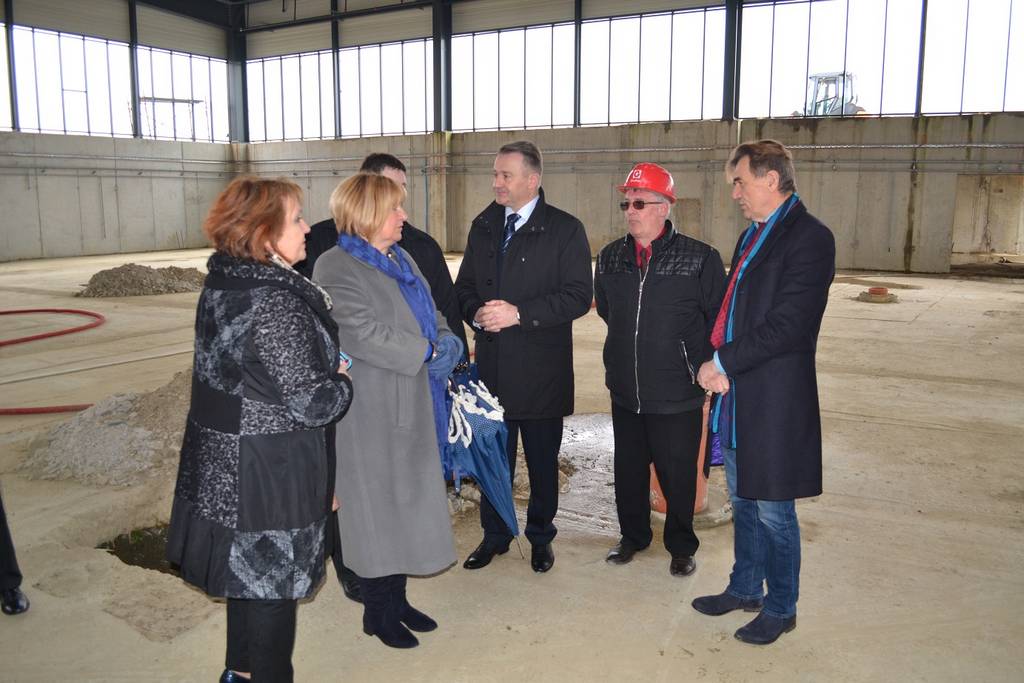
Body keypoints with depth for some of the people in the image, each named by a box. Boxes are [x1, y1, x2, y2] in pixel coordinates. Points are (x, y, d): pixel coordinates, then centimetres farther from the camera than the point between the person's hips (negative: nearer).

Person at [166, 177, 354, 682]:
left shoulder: (221, 284, 3)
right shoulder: (276, 304, -25)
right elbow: (310, 402, -23)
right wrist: (344, 382, -3)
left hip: (220, 462, 9)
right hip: (270, 470, -9)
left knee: (246, 572, 24)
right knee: (271, 584, 9)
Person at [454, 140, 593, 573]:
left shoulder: (565, 229, -7)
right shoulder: (483, 226, 9)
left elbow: (578, 296, -13)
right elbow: (464, 288, 14)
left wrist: (519, 313, -20)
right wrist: (476, 314, -8)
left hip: (541, 367, -4)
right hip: (492, 364, 4)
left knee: (542, 461, 11)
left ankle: (541, 537, 30)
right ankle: (494, 535, 30)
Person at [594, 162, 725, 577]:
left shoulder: (700, 259, -10)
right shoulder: (610, 259, 4)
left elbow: (720, 321, -4)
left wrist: (701, 368, -3)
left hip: (677, 395, -4)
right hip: (625, 391, 4)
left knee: (678, 476, 8)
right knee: (628, 470, 17)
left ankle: (681, 547, 30)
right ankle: (633, 536, 38)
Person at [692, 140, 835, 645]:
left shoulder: (808, 237, -14)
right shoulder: (753, 236, 14)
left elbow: (786, 326, -22)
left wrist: (722, 363, -15)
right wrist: (717, 365, -2)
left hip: (775, 400, -8)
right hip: (737, 395, 8)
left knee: (772, 511, 5)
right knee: (743, 501, 20)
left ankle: (781, 608, 24)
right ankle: (745, 588, 37)